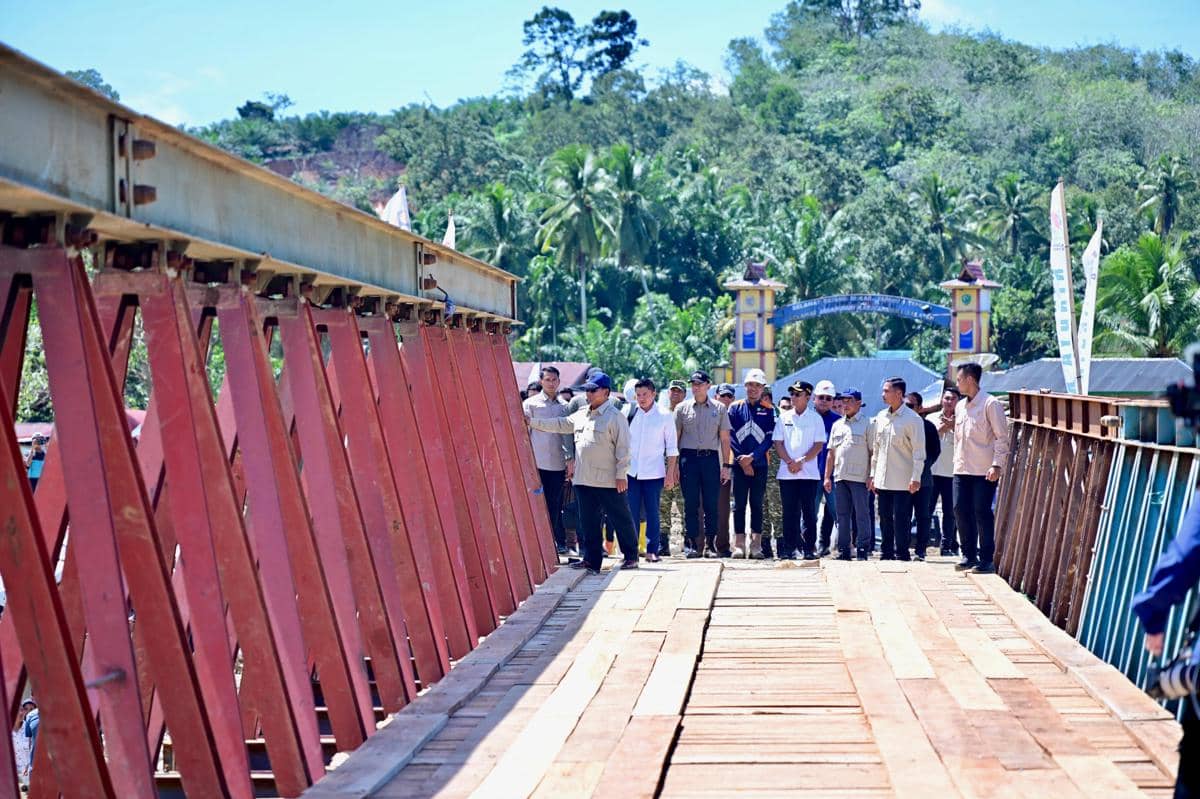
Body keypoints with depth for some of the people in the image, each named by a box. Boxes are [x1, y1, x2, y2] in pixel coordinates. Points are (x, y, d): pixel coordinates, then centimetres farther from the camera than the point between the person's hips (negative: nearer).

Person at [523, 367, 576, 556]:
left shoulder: (564, 406, 12)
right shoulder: (531, 404, 2)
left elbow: (568, 433, 13)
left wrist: (570, 458, 5)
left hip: (557, 464, 3)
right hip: (537, 462, -3)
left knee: (554, 506, 7)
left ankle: (553, 541, 14)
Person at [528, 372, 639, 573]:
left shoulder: (614, 416, -9)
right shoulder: (581, 415, 14)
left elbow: (622, 447, -11)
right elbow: (560, 425, 21)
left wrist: (621, 474, -15)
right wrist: (532, 422, 14)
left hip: (608, 481, -7)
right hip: (584, 480, 7)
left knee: (620, 519, 2)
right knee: (589, 522, 10)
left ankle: (631, 556, 12)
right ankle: (592, 559, 16)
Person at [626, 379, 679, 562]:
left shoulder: (665, 416, 1)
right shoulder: (629, 415, 5)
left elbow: (672, 447, 4)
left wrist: (670, 473, -2)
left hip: (654, 473, -1)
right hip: (631, 472, 2)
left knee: (652, 513, 2)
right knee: (631, 513, 1)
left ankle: (652, 550, 8)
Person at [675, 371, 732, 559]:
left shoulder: (719, 409, 9)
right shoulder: (682, 408, 7)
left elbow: (724, 439, 10)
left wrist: (726, 465, 4)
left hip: (711, 458, 0)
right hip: (688, 457, 0)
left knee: (711, 504, -1)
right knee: (690, 503, -1)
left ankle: (710, 544, 5)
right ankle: (691, 543, 4)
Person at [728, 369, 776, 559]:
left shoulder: (768, 410, 6)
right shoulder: (735, 408, 7)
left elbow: (769, 438, -1)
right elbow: (731, 436, 1)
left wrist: (752, 457, -13)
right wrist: (742, 460, -9)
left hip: (759, 464, 0)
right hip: (739, 464, 0)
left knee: (757, 504, 3)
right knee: (739, 504, 0)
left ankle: (756, 545, 4)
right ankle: (739, 545, 1)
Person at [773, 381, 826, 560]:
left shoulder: (815, 418, 4)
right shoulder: (784, 417, 10)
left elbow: (819, 445, -1)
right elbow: (778, 443, 6)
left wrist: (801, 461, -12)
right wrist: (789, 462, -8)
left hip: (809, 473, -2)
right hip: (786, 473, 2)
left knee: (809, 512, 0)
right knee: (789, 512, 3)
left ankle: (809, 548, 3)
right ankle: (789, 548, 6)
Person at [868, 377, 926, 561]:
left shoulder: (912, 419, -8)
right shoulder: (880, 417, 11)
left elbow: (919, 451, -10)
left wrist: (916, 478, -15)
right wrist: (872, 474, 15)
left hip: (902, 482, -6)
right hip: (882, 480, 6)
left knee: (901, 520, -4)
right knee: (885, 519, 10)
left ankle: (902, 554, 3)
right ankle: (887, 553, 18)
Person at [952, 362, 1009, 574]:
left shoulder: (990, 404, -8)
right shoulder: (960, 406, 15)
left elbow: (1002, 437, -10)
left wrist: (997, 465, -17)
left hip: (984, 471, -7)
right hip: (962, 469, 7)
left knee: (982, 512, -5)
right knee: (960, 510, 4)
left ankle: (986, 559, 3)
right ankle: (969, 554, 15)